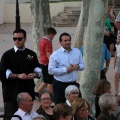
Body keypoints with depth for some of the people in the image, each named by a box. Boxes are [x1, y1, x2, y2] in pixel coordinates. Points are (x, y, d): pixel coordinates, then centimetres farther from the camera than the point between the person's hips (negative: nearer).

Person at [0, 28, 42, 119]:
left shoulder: (31, 54, 9)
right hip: (12, 92, -4)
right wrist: (18, 76, -18)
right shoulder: (8, 55, -3)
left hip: (28, 91, 4)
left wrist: (34, 74, -6)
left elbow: (38, 70, 16)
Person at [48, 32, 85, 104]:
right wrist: (65, 70, -19)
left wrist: (78, 66, -12)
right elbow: (51, 70, -13)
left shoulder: (77, 52, 7)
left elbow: (83, 65, 12)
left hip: (74, 84, 4)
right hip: (60, 85, -4)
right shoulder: (55, 54, -7)